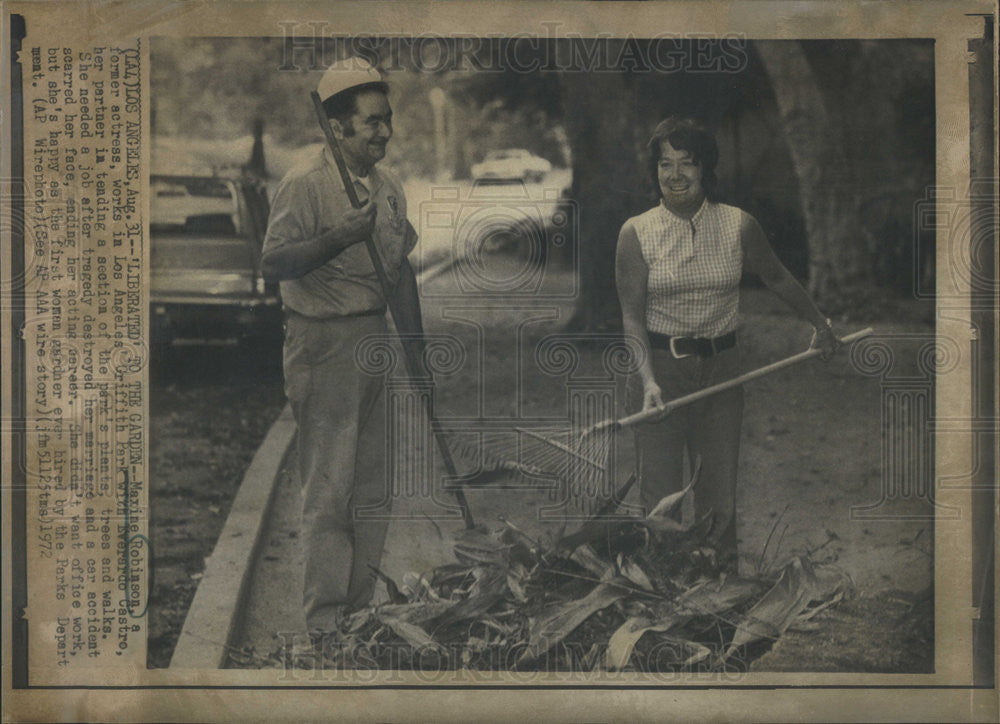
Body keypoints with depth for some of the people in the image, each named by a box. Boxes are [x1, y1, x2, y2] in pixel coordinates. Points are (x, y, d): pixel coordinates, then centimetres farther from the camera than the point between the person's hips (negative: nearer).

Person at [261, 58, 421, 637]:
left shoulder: (388, 187, 12)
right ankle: (326, 616, 2)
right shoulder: (306, 185, -11)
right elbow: (275, 263, -21)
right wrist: (344, 235, -31)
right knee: (330, 484, -5)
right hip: (325, 344, -7)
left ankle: (363, 604, 22)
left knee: (374, 480, 11)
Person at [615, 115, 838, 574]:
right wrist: (648, 379, -18)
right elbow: (632, 315, -5)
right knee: (660, 499, -2)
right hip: (660, 368, -1)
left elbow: (776, 278, 19)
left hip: (721, 369, 2)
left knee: (719, 498, 4)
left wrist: (819, 323, 29)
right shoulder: (636, 234, -2)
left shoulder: (739, 226, 2)